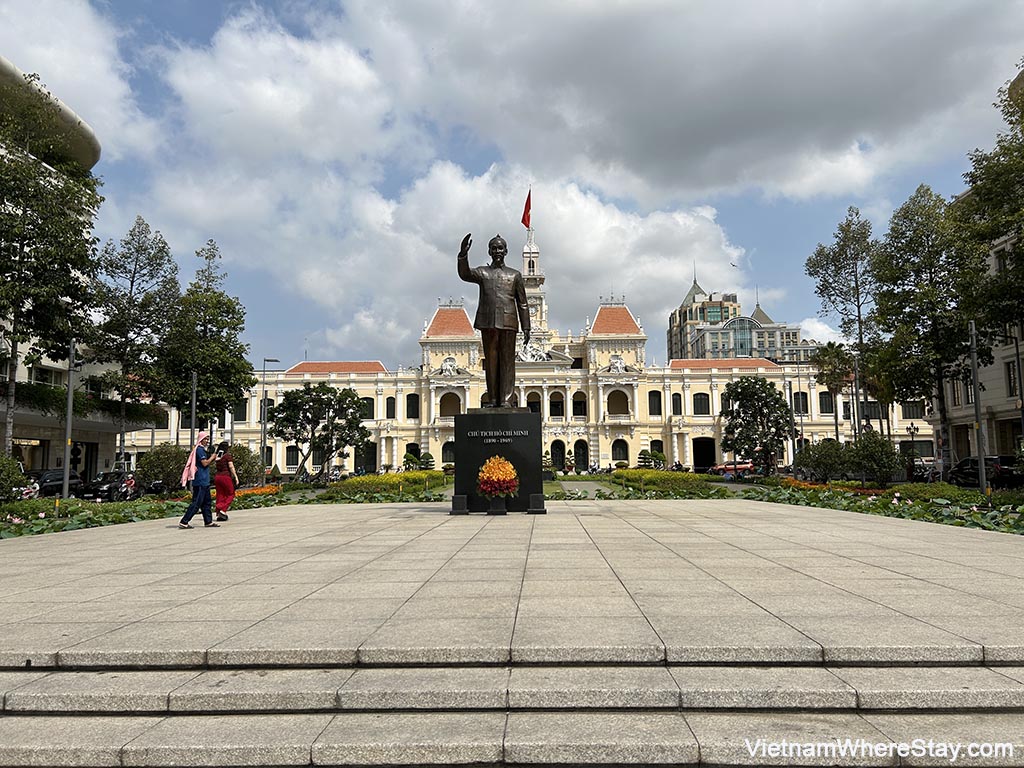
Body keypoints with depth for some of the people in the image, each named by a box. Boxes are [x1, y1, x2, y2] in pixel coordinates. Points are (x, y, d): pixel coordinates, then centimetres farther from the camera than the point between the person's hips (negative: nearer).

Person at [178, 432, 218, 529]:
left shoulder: (204, 449, 19)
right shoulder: (200, 449, -12)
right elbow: (205, 463, -19)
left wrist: (212, 459, 8)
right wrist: (212, 457, -5)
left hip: (205, 481, 10)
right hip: (200, 481, -10)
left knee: (206, 502, 13)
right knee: (196, 503, -9)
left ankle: (208, 521, 18)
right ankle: (183, 522, -7)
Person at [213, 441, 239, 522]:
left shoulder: (217, 455, 6)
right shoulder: (228, 455, -9)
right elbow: (231, 467, -13)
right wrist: (236, 477, -11)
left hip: (217, 476, 6)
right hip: (226, 477, -6)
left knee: (220, 495, 12)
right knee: (230, 494, 8)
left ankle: (219, 514, 12)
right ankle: (222, 510, -7)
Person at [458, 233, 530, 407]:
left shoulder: (514, 275, 14)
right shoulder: (482, 272, 14)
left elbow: (522, 304, 11)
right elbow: (465, 274, -8)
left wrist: (526, 328, 4)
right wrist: (463, 254, -24)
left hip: (508, 322, -1)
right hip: (488, 322, 1)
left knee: (507, 360, -4)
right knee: (490, 360, 1)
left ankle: (506, 399, -4)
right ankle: (493, 400, 5)